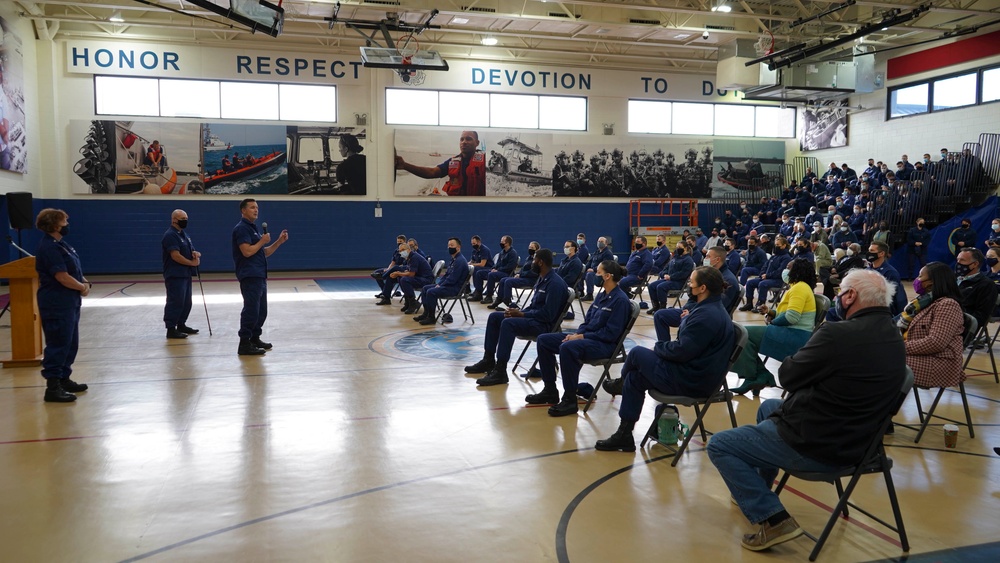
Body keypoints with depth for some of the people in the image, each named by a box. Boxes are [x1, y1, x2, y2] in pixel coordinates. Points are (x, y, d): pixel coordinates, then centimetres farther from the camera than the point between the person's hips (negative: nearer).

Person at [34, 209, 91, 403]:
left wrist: (84, 282, 0)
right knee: (58, 345, -8)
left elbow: (74, 269, 19)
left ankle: (64, 380, 28)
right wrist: (82, 287, -7)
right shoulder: (49, 247, -18)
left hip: (69, 303, 10)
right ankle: (52, 388, -4)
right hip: (57, 305, -10)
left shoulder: (60, 244, 14)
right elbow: (63, 277, -22)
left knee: (71, 343, 17)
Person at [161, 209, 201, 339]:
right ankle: (171, 329, -6)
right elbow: (176, 256, -22)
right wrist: (192, 263, -13)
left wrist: (196, 253, -2)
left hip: (185, 274, 10)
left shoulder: (184, 235, 18)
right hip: (175, 275, -10)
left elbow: (190, 250, 23)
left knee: (186, 302, 15)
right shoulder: (170, 235, -14)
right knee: (175, 302, -9)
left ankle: (181, 325, 25)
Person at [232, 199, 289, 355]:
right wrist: (262, 241, -9)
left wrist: (279, 241, 11)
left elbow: (264, 253, 22)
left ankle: (255, 338, 24)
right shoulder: (241, 228, -9)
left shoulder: (253, 228, 21)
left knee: (261, 311, 14)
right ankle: (244, 344, -7)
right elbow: (247, 251, -21)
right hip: (250, 277, -10)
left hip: (259, 276, 10)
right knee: (251, 311, -10)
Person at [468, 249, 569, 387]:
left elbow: (548, 314, -25)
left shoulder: (554, 283, -19)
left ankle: (500, 372, -33)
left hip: (544, 324, -10)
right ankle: (488, 360, 10)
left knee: (508, 323, -33)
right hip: (534, 317, 10)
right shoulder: (542, 279, 12)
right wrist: (518, 312, 0)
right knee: (494, 317, 6)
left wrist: (521, 314, -19)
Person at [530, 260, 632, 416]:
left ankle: (570, 400, -27)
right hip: (586, 337, 10)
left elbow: (610, 333, -19)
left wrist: (582, 336, -18)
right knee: (543, 340, 3)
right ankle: (550, 390, 7)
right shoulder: (601, 295, 13)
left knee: (567, 347, -37)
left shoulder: (620, 300, -14)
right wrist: (577, 334, -3)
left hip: (605, 344, -10)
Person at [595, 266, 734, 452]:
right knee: (634, 379, 12)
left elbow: (681, 351, -25)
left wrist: (658, 346, -6)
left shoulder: (706, 315, -25)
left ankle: (621, 383, 31)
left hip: (690, 381, -10)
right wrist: (663, 347, 3)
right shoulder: (713, 308, 9)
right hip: (700, 374, 10)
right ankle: (624, 435, 17)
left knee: (637, 353, -1)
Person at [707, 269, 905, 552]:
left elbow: (788, 376, -13)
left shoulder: (838, 334, -27)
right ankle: (757, 489, 43)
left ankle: (773, 518, -5)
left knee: (719, 445, 3)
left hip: (815, 444, -9)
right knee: (769, 407, 33)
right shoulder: (893, 338, 2)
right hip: (853, 439, 10)